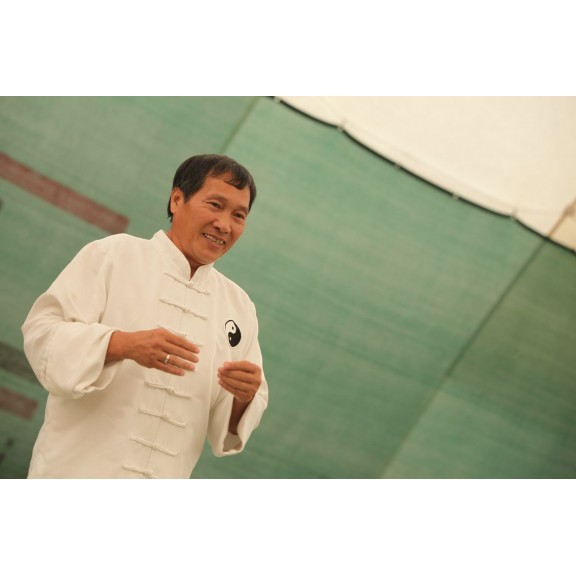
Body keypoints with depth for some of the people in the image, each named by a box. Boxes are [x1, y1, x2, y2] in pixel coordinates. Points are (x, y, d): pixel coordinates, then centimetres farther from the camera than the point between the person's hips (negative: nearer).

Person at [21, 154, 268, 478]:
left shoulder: (240, 308, 11)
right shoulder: (114, 256, 0)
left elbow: (229, 420, 12)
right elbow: (42, 331, -9)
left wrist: (245, 396, -12)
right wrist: (125, 345, -24)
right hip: (77, 473, -4)